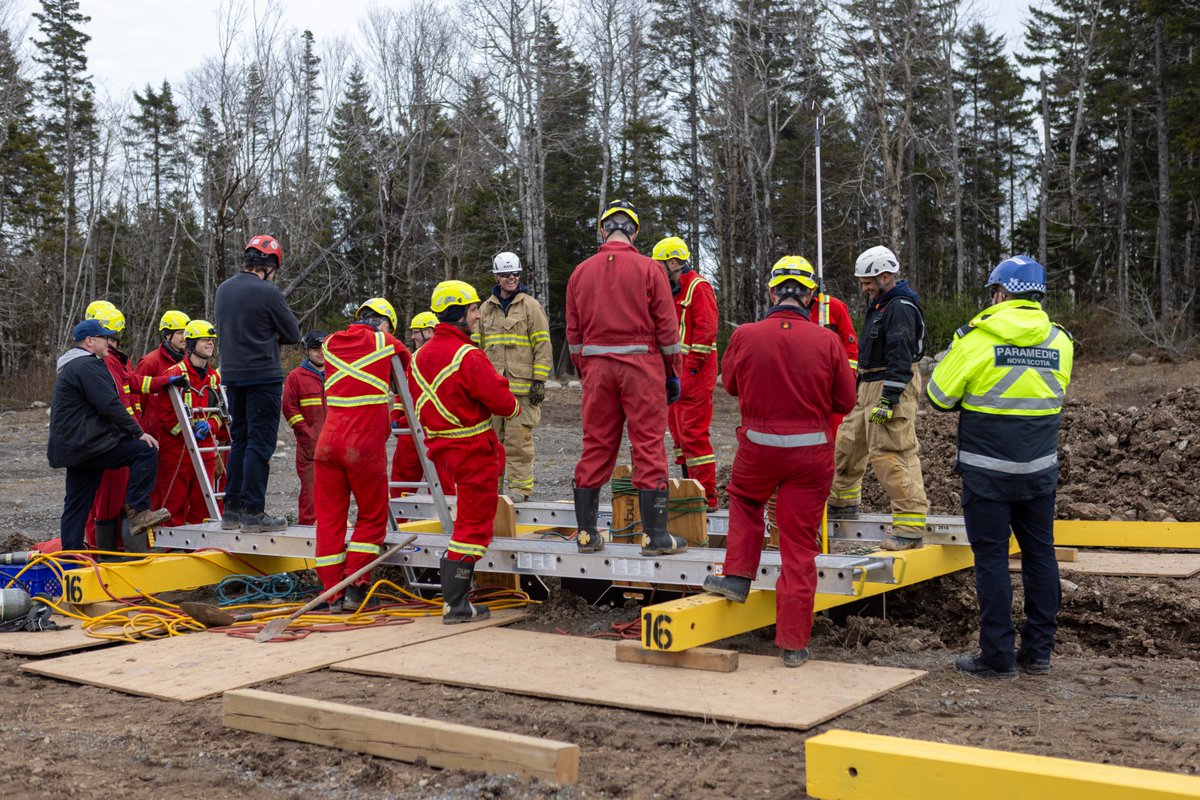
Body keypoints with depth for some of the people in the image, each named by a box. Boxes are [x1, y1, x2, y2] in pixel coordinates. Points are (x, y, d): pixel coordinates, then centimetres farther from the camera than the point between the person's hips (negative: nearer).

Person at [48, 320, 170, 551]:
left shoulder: (70, 367, 25)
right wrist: (138, 433, -14)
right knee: (145, 450, -16)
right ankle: (137, 510, -17)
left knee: (76, 504, 12)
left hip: (71, 448, 11)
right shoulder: (88, 365, -11)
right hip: (86, 444, -11)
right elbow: (109, 405, -18)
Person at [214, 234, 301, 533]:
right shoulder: (268, 292, -12)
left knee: (240, 441, 15)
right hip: (263, 376, -7)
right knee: (260, 444, -3)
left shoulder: (223, 289, 10)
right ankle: (253, 513, -3)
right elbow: (293, 335, -7)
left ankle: (232, 511, 17)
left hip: (232, 375, 7)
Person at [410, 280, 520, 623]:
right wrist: (515, 408, 2)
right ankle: (455, 604, 0)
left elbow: (417, 401, 15)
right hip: (473, 450, -9)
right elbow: (501, 400, -19)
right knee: (473, 525, -2)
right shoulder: (467, 357, -21)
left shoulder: (420, 356, 5)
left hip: (442, 447, 9)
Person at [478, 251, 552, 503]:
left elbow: (543, 345, -1)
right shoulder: (485, 309, 17)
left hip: (521, 386, -4)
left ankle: (521, 485, 0)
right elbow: (478, 347, 20)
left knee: (518, 438, -7)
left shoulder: (530, 306, 3)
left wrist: (539, 381, -8)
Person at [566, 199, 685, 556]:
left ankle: (586, 533, 13)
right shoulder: (649, 269, -3)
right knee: (649, 446, -1)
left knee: (596, 446, 9)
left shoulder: (581, 273, 8)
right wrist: (674, 374, 4)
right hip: (641, 366, -3)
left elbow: (574, 334, 10)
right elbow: (667, 328, -3)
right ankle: (654, 535, -1)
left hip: (597, 368, 4)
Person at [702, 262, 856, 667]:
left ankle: (738, 576, 24)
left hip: (758, 444, 0)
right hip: (812, 449, 0)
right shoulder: (827, 341, -10)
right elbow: (845, 402, -1)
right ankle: (794, 642, 12)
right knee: (800, 547, 6)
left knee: (744, 500, 33)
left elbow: (729, 383, 9)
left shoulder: (745, 336, -9)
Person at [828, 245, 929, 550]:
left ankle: (911, 525, -11)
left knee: (892, 455, -14)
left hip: (891, 387, -11)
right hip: (869, 386, 11)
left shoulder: (900, 308, -15)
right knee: (847, 442, 18)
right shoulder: (880, 304, 17)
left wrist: (888, 399, -26)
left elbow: (900, 359, -22)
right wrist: (860, 383, 26)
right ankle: (842, 501, 36)